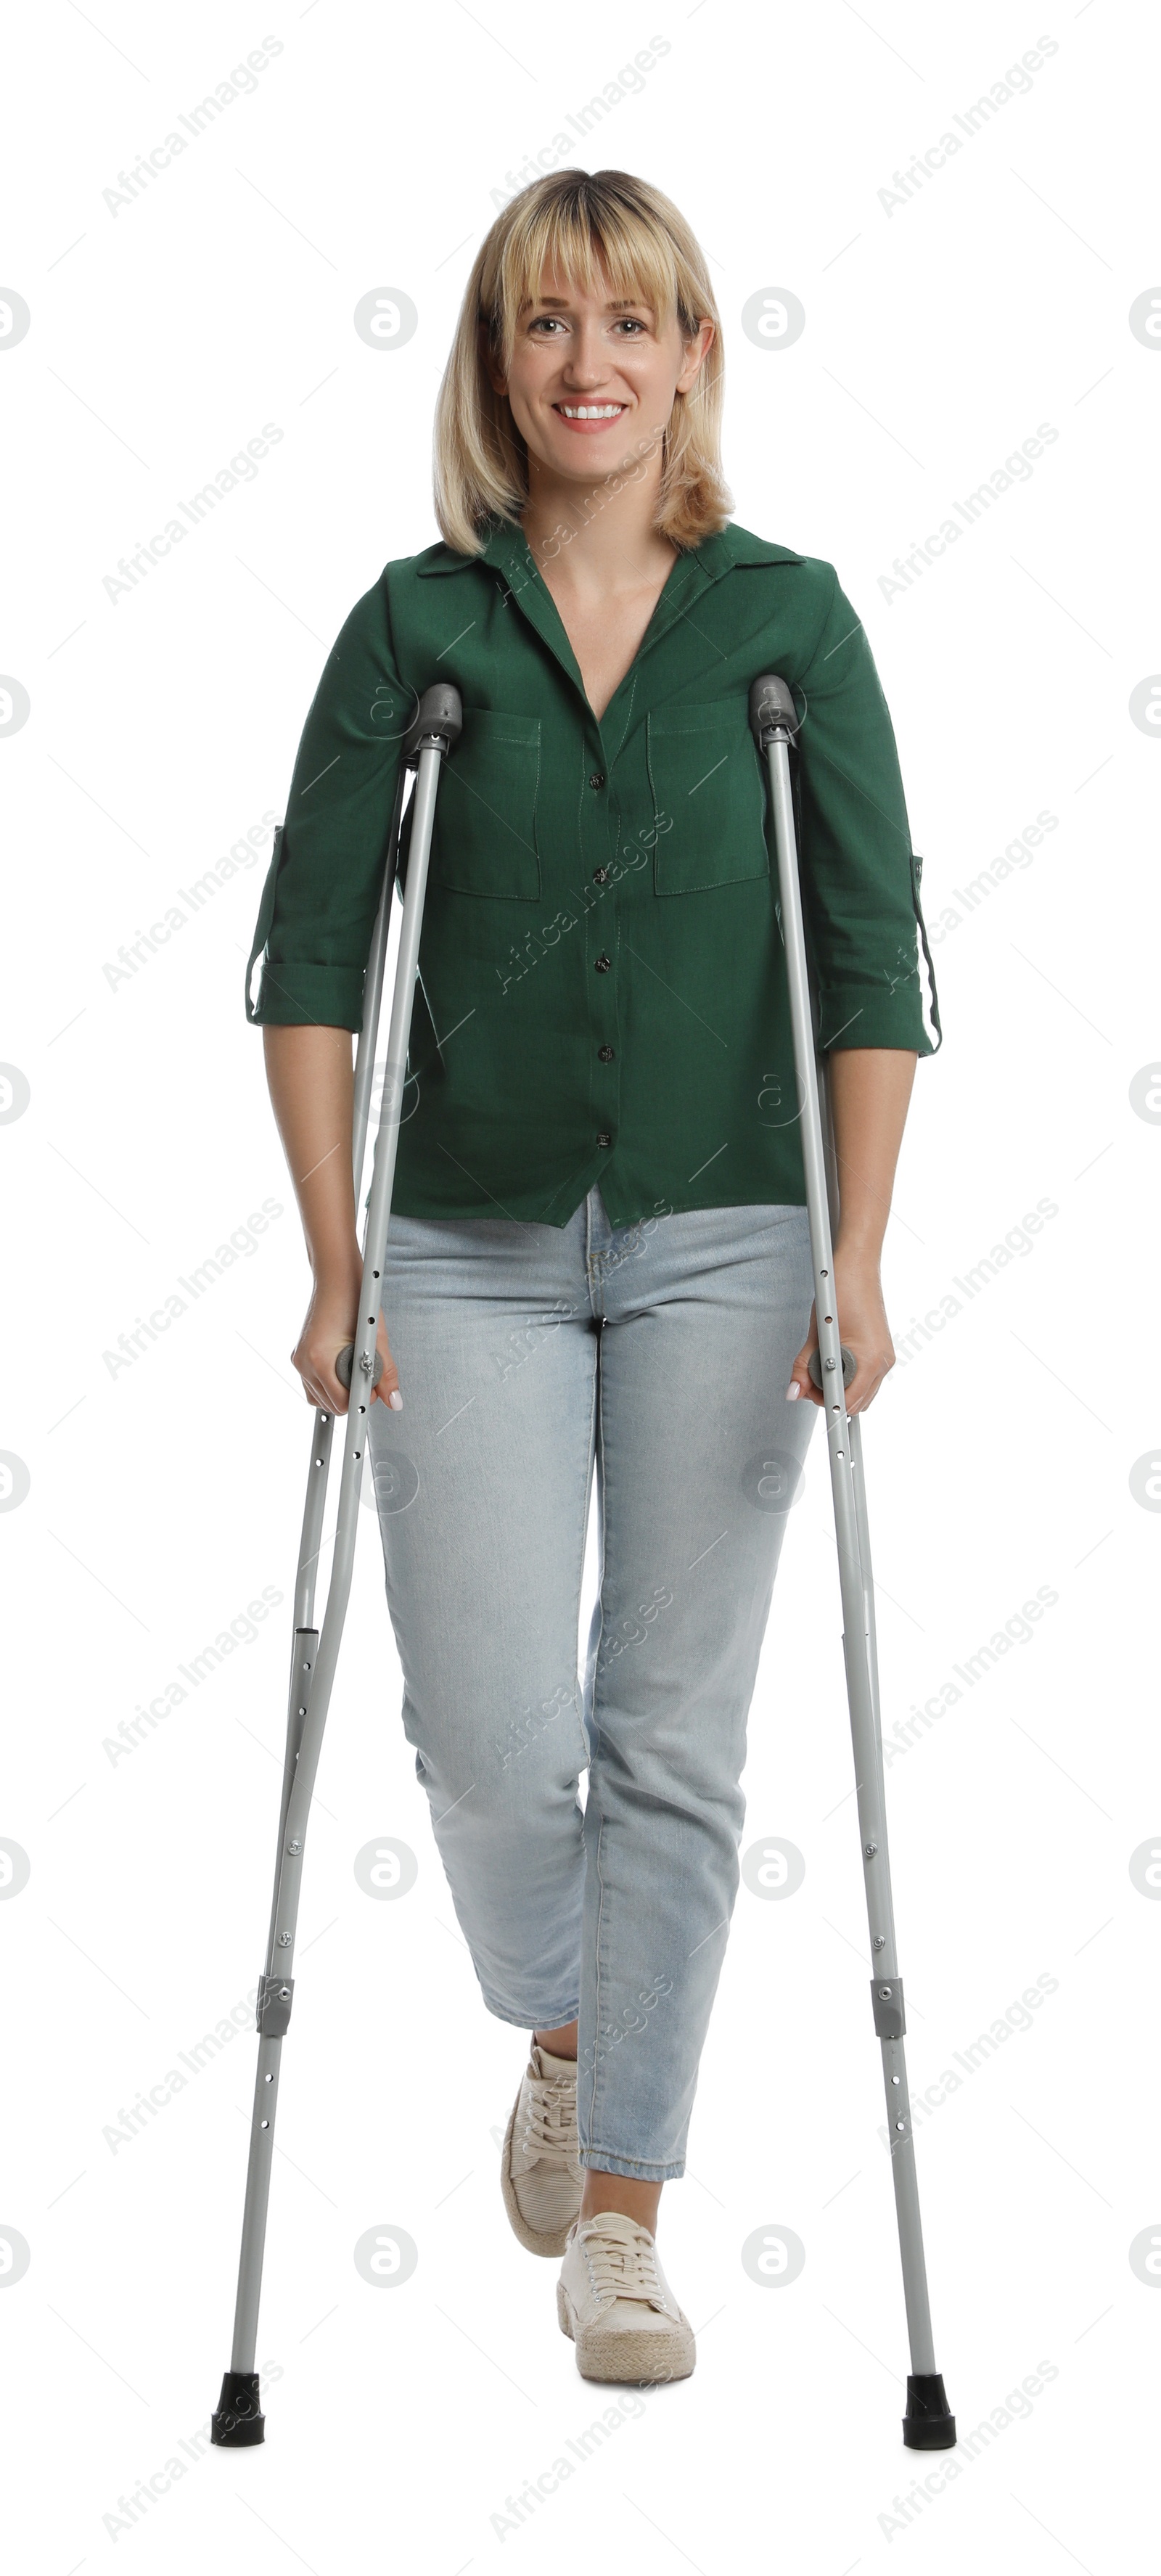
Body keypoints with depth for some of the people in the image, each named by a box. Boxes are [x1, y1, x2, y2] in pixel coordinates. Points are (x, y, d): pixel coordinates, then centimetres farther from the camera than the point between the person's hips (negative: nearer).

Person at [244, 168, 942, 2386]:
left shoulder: (788, 619, 4)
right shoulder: (416, 625, 3)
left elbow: (871, 955, 1)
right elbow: (309, 953, 0)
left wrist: (857, 1261, -7)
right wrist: (338, 1265, -7)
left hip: (719, 1243, 0)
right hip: (476, 1249, 0)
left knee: (675, 1740, 3)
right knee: (494, 1741, -3)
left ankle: (622, 2221, 16)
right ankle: (559, 2042, 30)